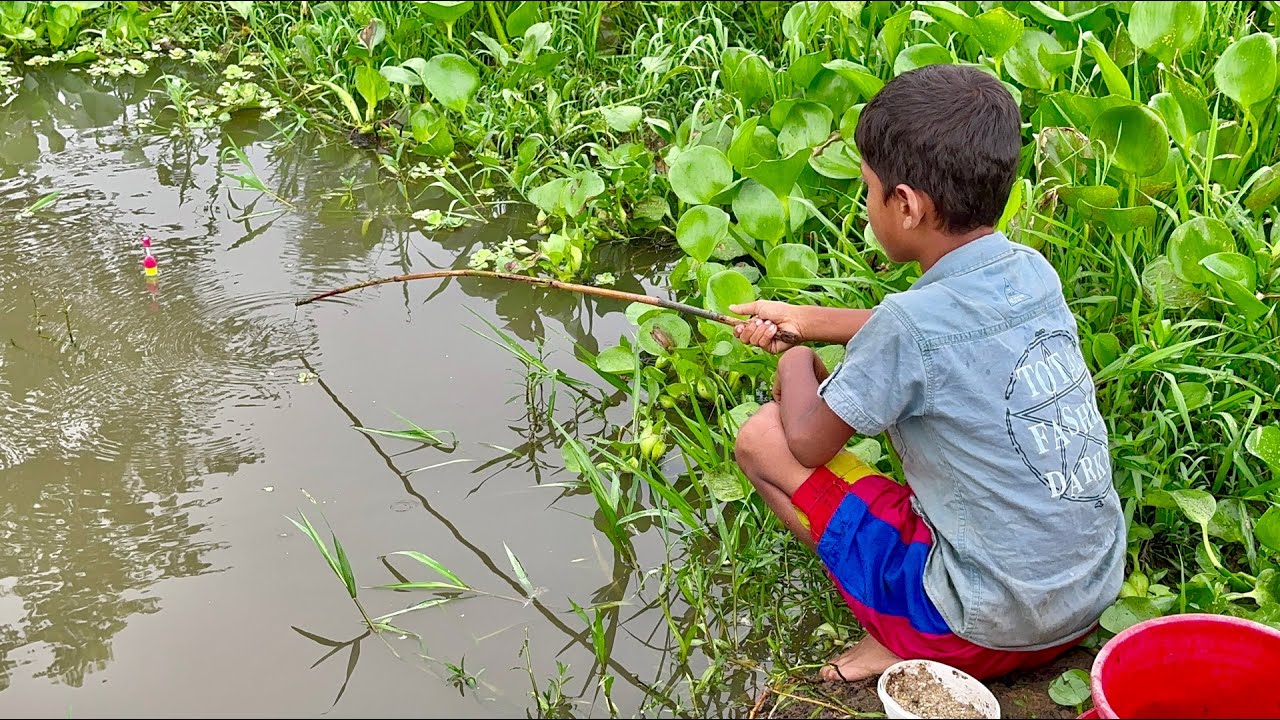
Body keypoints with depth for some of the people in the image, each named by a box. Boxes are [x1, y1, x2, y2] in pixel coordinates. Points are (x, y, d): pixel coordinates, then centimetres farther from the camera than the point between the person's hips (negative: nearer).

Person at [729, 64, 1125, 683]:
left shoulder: (910, 325, -22)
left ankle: (905, 643, -2)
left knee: (761, 437, -1)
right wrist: (806, 320, 24)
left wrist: (796, 359, 13)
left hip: (995, 632, -7)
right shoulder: (1034, 272, -1)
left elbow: (807, 445, -7)